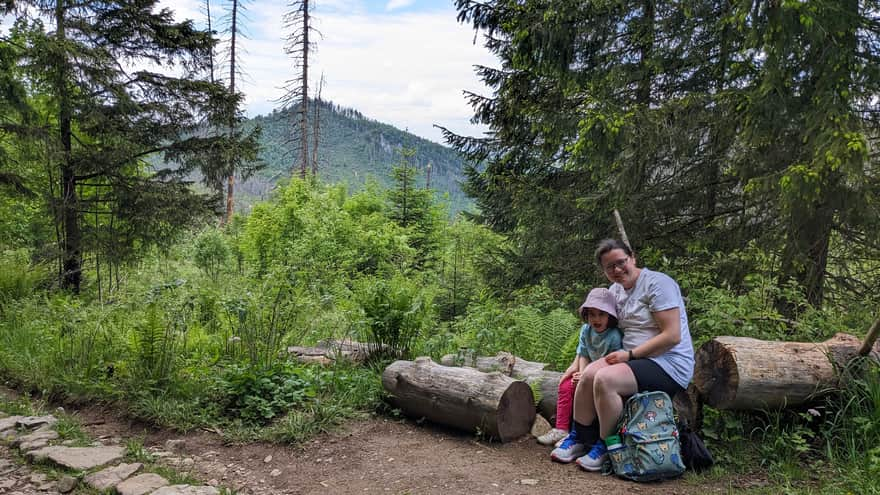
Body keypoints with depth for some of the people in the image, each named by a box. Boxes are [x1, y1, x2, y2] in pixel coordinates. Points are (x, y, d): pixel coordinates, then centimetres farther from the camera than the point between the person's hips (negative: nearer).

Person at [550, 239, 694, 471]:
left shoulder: (657, 283, -12)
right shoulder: (615, 290, 12)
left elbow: (672, 336, -18)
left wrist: (630, 354, -17)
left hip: (670, 365, -7)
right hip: (636, 359, 7)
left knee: (605, 379, -28)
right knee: (589, 374, -17)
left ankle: (606, 448, -9)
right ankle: (578, 438, -1)